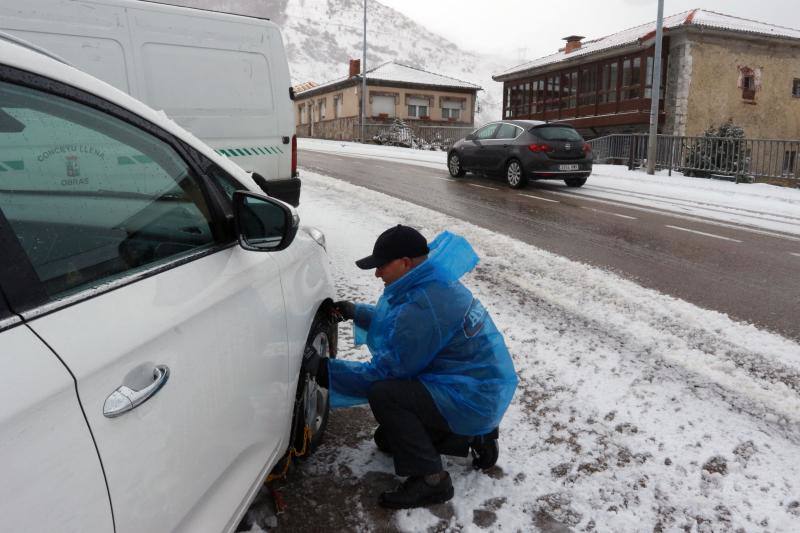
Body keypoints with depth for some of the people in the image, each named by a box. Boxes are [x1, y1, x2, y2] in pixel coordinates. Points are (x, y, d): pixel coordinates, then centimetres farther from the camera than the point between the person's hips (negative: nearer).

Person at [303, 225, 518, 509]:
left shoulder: (422, 309, -29)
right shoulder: (435, 283, 2)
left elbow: (383, 373, -20)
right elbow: (399, 323, 20)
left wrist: (324, 369, -14)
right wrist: (357, 312, 8)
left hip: (474, 401, -10)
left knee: (383, 393, -24)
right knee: (387, 438, 17)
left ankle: (430, 481, -10)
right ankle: (474, 436, 21)